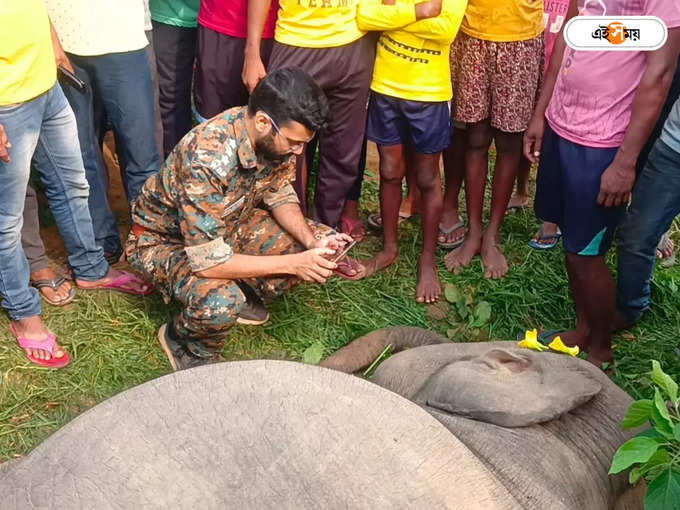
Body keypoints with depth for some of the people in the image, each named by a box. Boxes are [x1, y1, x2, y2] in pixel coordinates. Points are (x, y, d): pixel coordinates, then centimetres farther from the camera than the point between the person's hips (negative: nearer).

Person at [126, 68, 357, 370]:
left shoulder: (276, 137, -17)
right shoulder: (206, 158, -38)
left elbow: (280, 195, 0)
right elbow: (208, 261, -37)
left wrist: (311, 241, -18)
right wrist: (293, 264, -32)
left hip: (229, 223, 7)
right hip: (166, 239, -6)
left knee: (321, 244, -7)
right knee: (219, 305, -36)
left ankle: (241, 296, 12)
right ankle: (180, 339, 0)